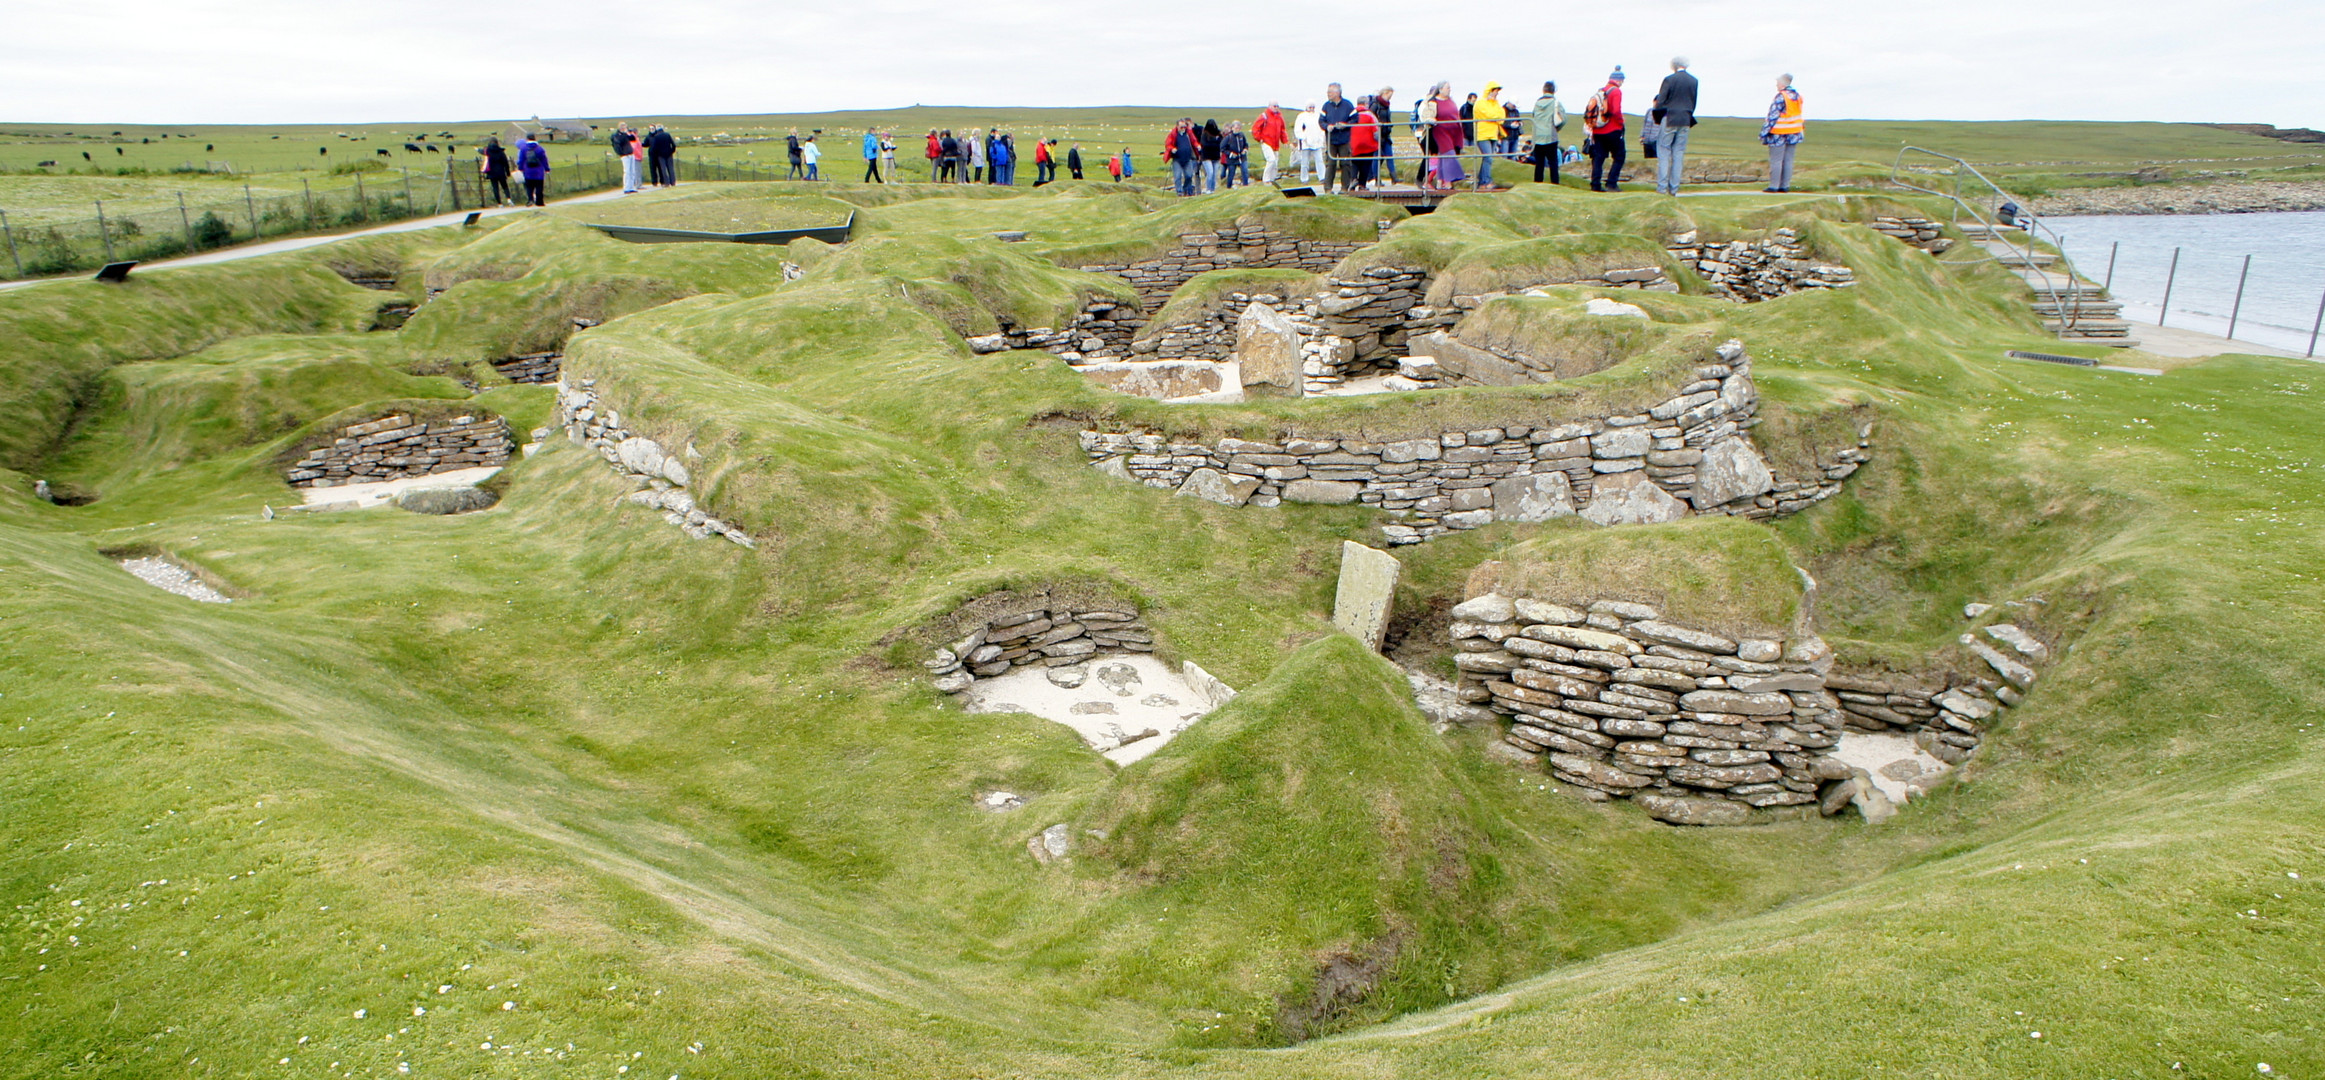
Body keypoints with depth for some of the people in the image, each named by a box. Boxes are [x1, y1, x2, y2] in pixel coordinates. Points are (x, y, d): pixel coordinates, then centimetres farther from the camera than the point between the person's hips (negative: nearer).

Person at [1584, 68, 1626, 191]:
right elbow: (1616, 111, -18)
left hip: (1597, 131, 6)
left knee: (1598, 158, 8)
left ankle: (1595, 184, 2)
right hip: (1612, 130, -6)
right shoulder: (1616, 91, -8)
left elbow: (1589, 110, 10)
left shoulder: (1600, 91, 11)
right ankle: (1611, 183, -5)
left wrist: (1592, 125, 14)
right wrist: (1621, 123, -4)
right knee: (1619, 157, 3)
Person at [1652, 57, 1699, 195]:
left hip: (1669, 119, -4)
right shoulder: (1693, 81, 5)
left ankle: (1662, 186, -6)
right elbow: (1694, 102, 10)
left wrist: (1658, 118, 7)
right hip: (1685, 120, 4)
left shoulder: (1669, 79, -8)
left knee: (1664, 152, 0)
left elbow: (1660, 101, -6)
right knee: (1679, 153, 6)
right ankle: (1674, 187, 6)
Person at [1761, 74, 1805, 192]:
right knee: (1788, 161, 9)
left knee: (1775, 161, -3)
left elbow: (1772, 116, -15)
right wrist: (1801, 129, 22)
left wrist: (1764, 132, -12)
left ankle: (1773, 186, -4)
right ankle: (1785, 186, 9)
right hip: (1794, 134, 8)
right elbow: (1801, 116, 15)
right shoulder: (1797, 96, 11)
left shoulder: (1780, 97, -13)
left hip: (1779, 134, -8)